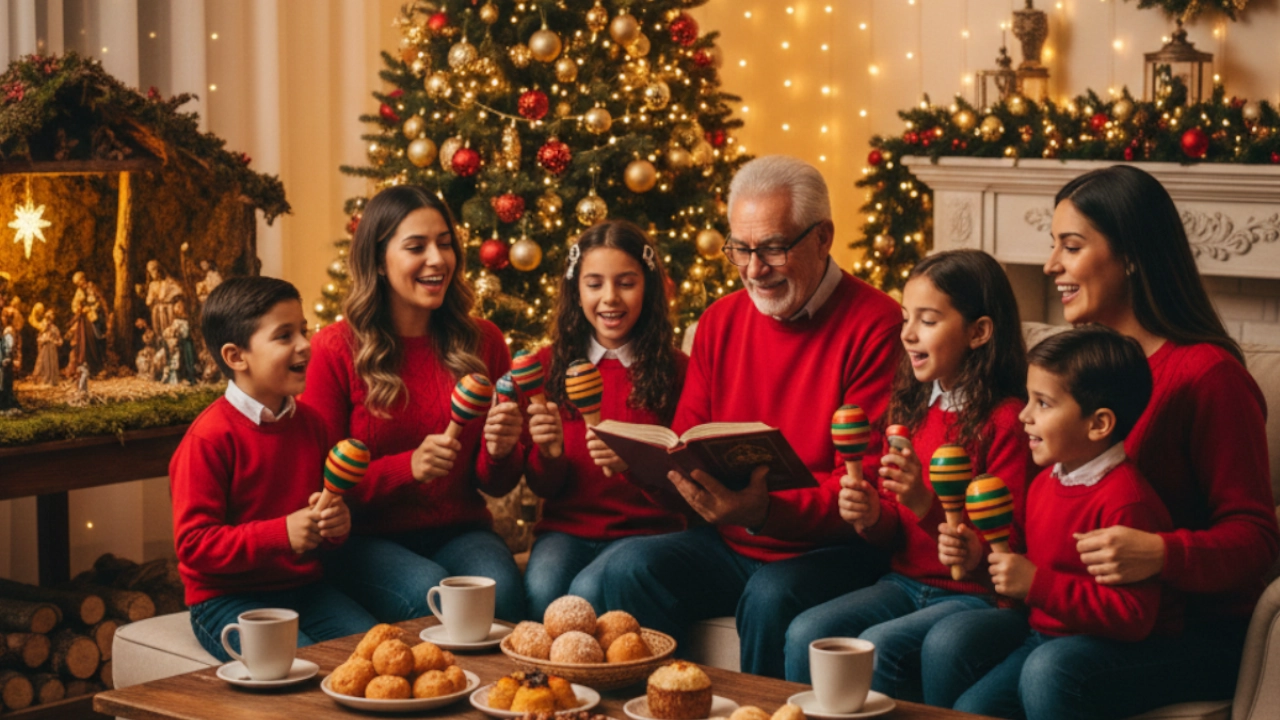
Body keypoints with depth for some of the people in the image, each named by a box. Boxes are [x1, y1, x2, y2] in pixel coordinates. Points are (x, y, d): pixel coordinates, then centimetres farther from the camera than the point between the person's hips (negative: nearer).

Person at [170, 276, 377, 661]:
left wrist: (337, 523, -2)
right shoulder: (210, 438, -13)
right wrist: (281, 534, -25)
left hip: (305, 586, 6)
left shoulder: (309, 423, 9)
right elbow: (194, 545, -16)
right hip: (228, 597, -6)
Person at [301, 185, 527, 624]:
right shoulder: (335, 349, -3)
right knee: (430, 591, -33)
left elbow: (496, 485, 11)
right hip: (366, 540, -2)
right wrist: (408, 467, -19)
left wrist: (501, 451, -13)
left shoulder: (482, 342, 7)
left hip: (460, 532, 2)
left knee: (502, 588, -30)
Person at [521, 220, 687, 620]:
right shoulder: (550, 364, 8)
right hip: (567, 528, 2)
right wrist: (550, 454, -13)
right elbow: (542, 485, 10)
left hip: (646, 531, -2)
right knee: (541, 589, -31)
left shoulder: (677, 370, 1)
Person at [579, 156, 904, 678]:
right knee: (627, 567, -18)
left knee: (771, 596, -34)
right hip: (730, 547, 5)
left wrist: (766, 512, -30)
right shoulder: (720, 322, 11)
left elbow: (865, 487, -14)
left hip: (832, 551, -5)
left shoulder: (876, 326, -10)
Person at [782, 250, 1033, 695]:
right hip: (905, 582, 7)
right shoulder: (913, 407, 11)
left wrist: (926, 505, -25)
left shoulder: (1005, 420, -12)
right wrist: (871, 518, -6)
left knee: (879, 644, -29)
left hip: (973, 594, -7)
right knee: (805, 632, -15)